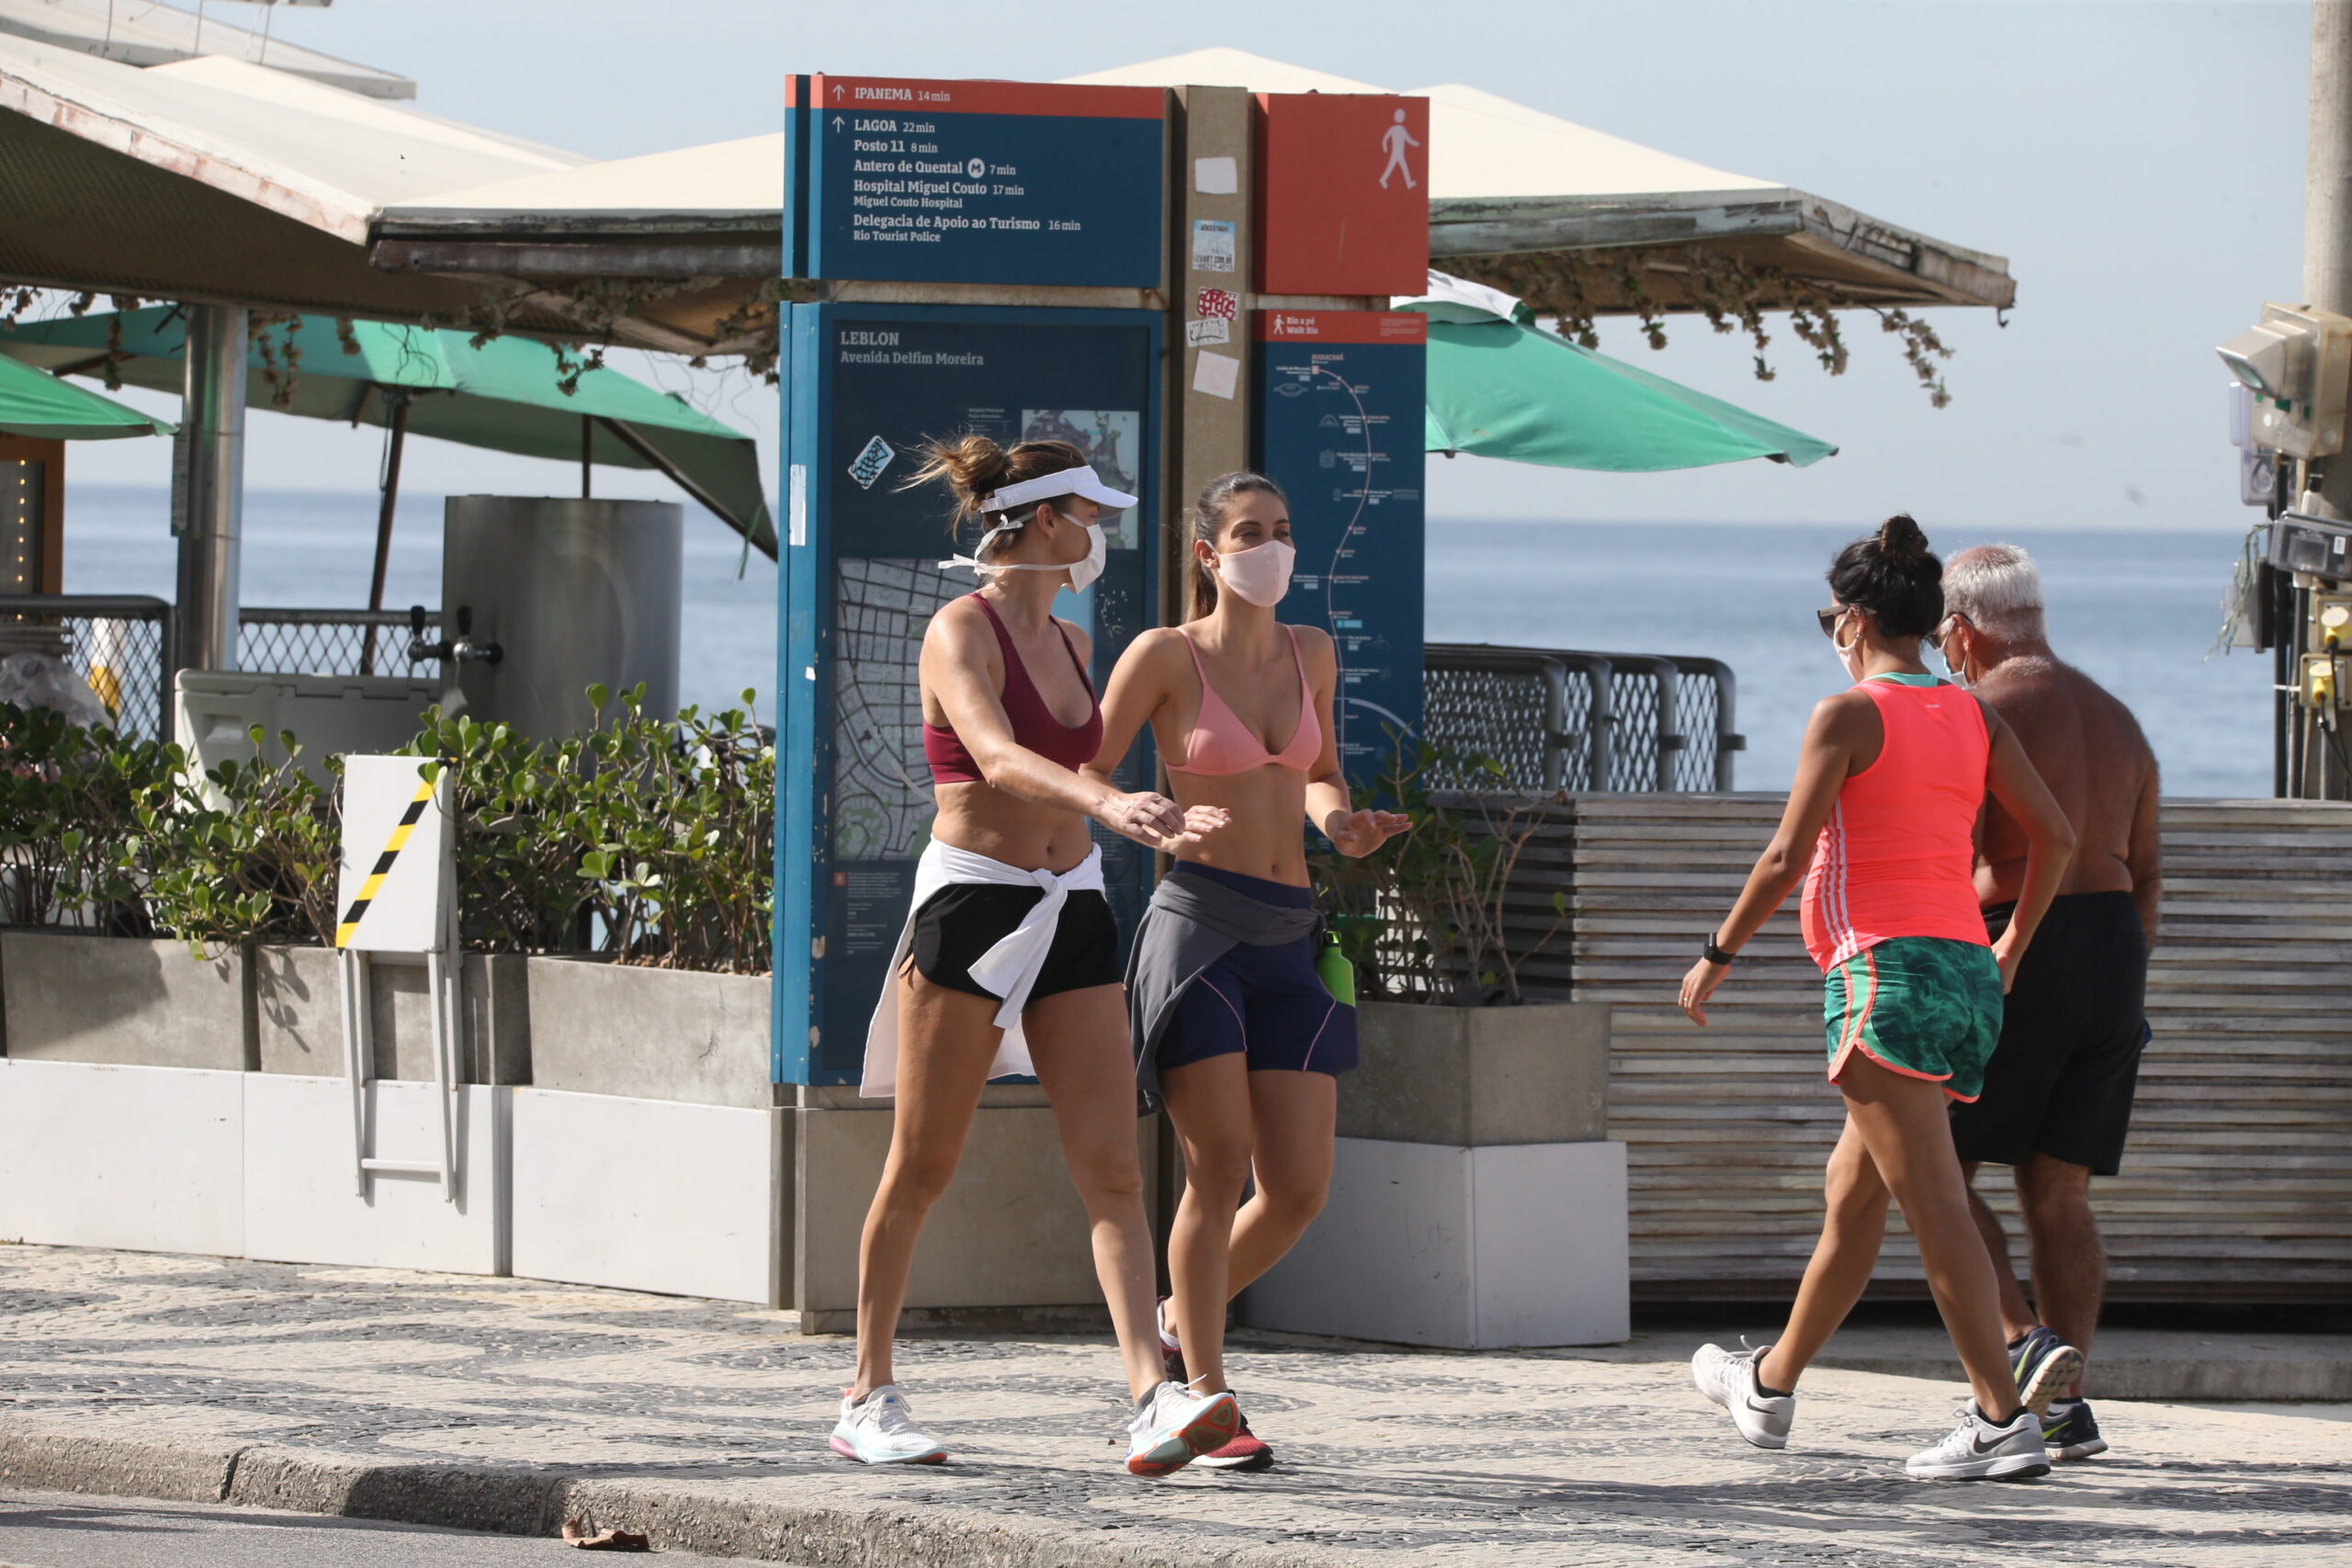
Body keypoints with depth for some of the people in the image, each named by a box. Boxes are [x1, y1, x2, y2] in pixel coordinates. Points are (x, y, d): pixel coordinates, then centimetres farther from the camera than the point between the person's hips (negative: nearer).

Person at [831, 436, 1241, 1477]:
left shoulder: (1069, 643, 14)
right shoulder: (961, 631, -10)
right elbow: (997, 756, -28)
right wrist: (1108, 803, -42)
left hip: (1071, 914, 7)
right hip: (972, 909, -7)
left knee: (1112, 1168, -7)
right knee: (920, 1169, 2)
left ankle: (1154, 1404, -17)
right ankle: (869, 1400, 13)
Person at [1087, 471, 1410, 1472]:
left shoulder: (1311, 655, 14)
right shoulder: (1167, 656, -1)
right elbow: (1083, 777, 1)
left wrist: (1341, 819, 6)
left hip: (1289, 940, 5)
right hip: (1198, 922, -5)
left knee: (1299, 1188, -2)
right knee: (1221, 1164, -13)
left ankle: (1180, 1327, 23)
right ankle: (1207, 1401, -4)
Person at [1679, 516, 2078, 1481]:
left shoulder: (1849, 715, -6)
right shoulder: (1973, 719, 13)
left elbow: (1788, 859, -10)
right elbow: (2053, 834, 9)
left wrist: (1718, 955, 2)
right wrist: (2012, 947, 21)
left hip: (1884, 967, -8)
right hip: (1967, 973, 8)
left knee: (1934, 1202, -12)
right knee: (1851, 1189, 20)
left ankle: (2002, 1419, -20)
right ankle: (1772, 1385, 35)